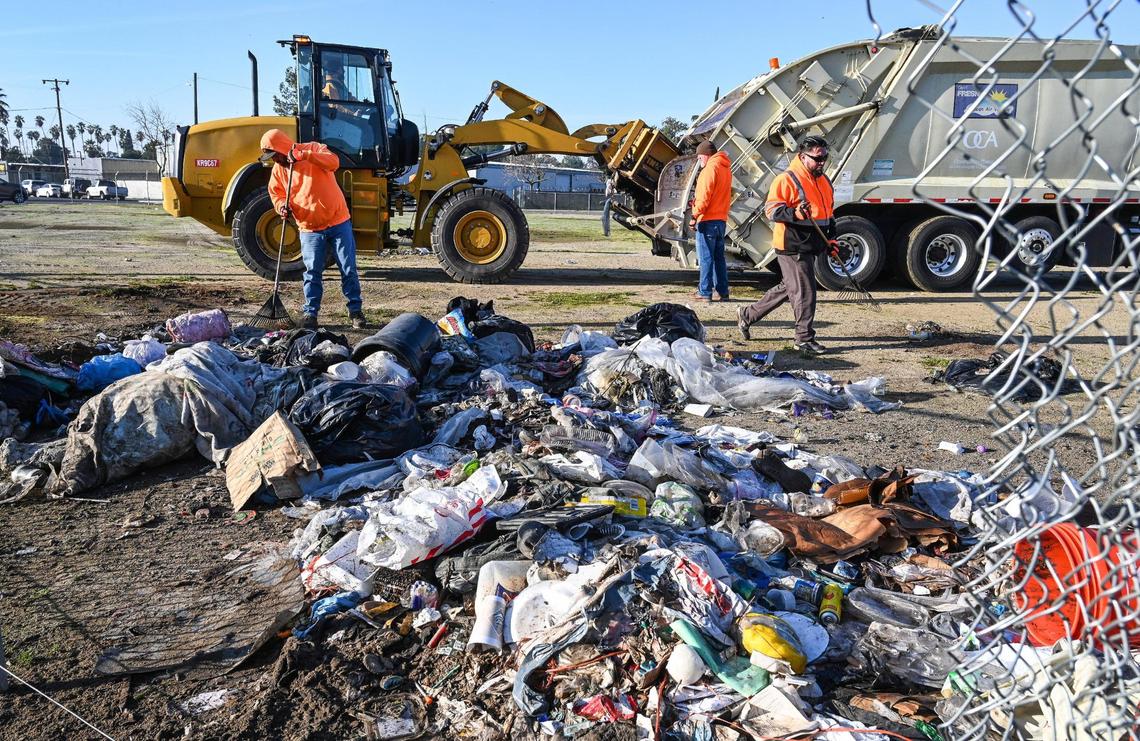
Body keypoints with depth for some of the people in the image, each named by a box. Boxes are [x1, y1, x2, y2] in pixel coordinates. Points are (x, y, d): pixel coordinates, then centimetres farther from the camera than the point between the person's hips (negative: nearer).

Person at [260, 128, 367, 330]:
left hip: (338, 222, -3)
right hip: (310, 230, 3)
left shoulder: (313, 149, -7)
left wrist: (305, 155, -35)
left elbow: (333, 162, -25)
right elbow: (276, 193, 14)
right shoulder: (278, 169, 5)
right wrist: (282, 206, -8)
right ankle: (310, 312, 10)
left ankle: (356, 310, 14)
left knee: (349, 269, 2)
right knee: (312, 272, 1)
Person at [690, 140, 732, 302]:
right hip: (721, 218, 9)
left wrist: (695, 215, -15)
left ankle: (705, 292, -3)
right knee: (719, 257, 12)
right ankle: (723, 292, 14)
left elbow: (704, 195, -18)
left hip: (707, 220, -9)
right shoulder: (726, 168, 16)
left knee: (706, 258, -5)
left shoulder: (710, 168, -12)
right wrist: (697, 202, 13)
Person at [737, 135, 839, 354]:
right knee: (804, 292, -6)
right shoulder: (787, 179, -11)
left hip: (810, 247, 9)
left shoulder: (824, 181, 17)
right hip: (792, 247, -9)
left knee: (788, 288, 17)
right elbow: (771, 208, -16)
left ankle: (747, 314, 30)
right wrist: (795, 214, -32)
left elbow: (829, 212, 26)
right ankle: (805, 338, 5)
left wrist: (830, 238, 17)